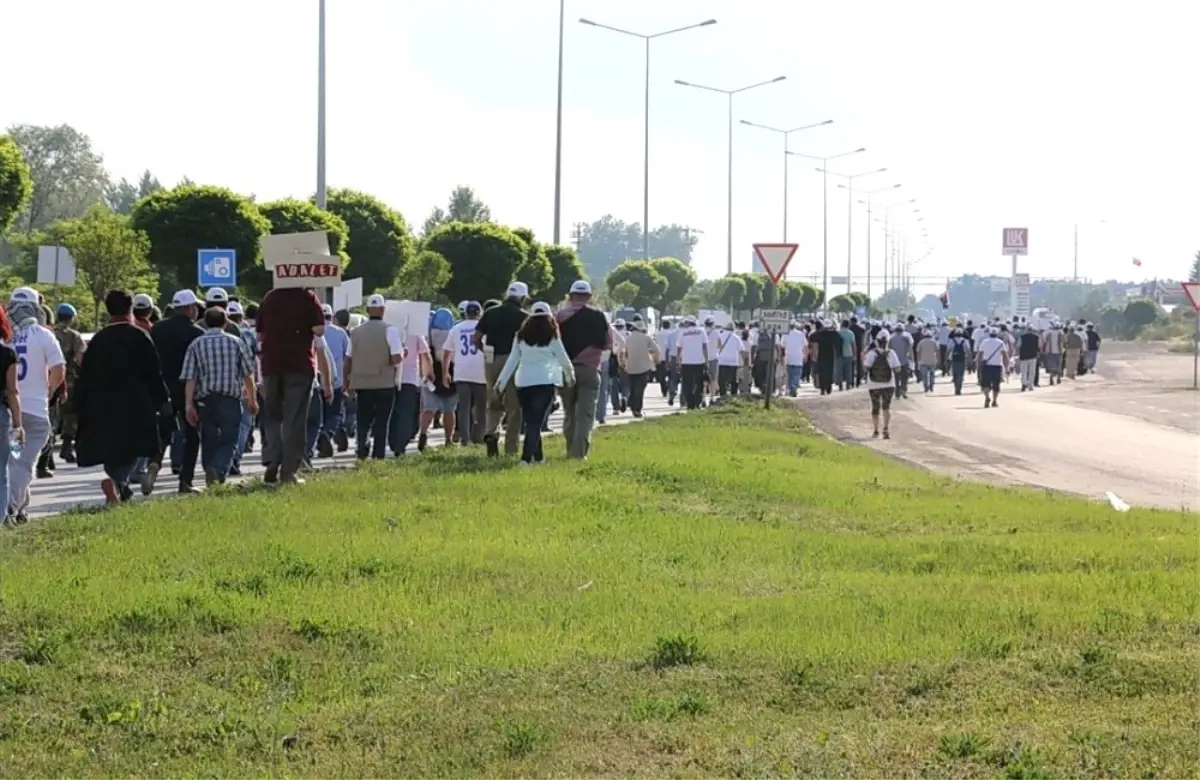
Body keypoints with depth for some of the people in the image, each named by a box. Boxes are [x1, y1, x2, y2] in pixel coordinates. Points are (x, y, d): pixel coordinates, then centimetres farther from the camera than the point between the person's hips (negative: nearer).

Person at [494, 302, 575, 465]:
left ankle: (538, 456, 17)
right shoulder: (551, 337, 0)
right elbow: (563, 358, 7)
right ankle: (526, 457, -19)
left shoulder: (521, 336, 9)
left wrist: (502, 381, 11)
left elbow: (512, 360, 9)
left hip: (523, 382, 3)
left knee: (531, 421, 12)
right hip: (545, 381, -3)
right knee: (536, 421, -7)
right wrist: (570, 374, 25)